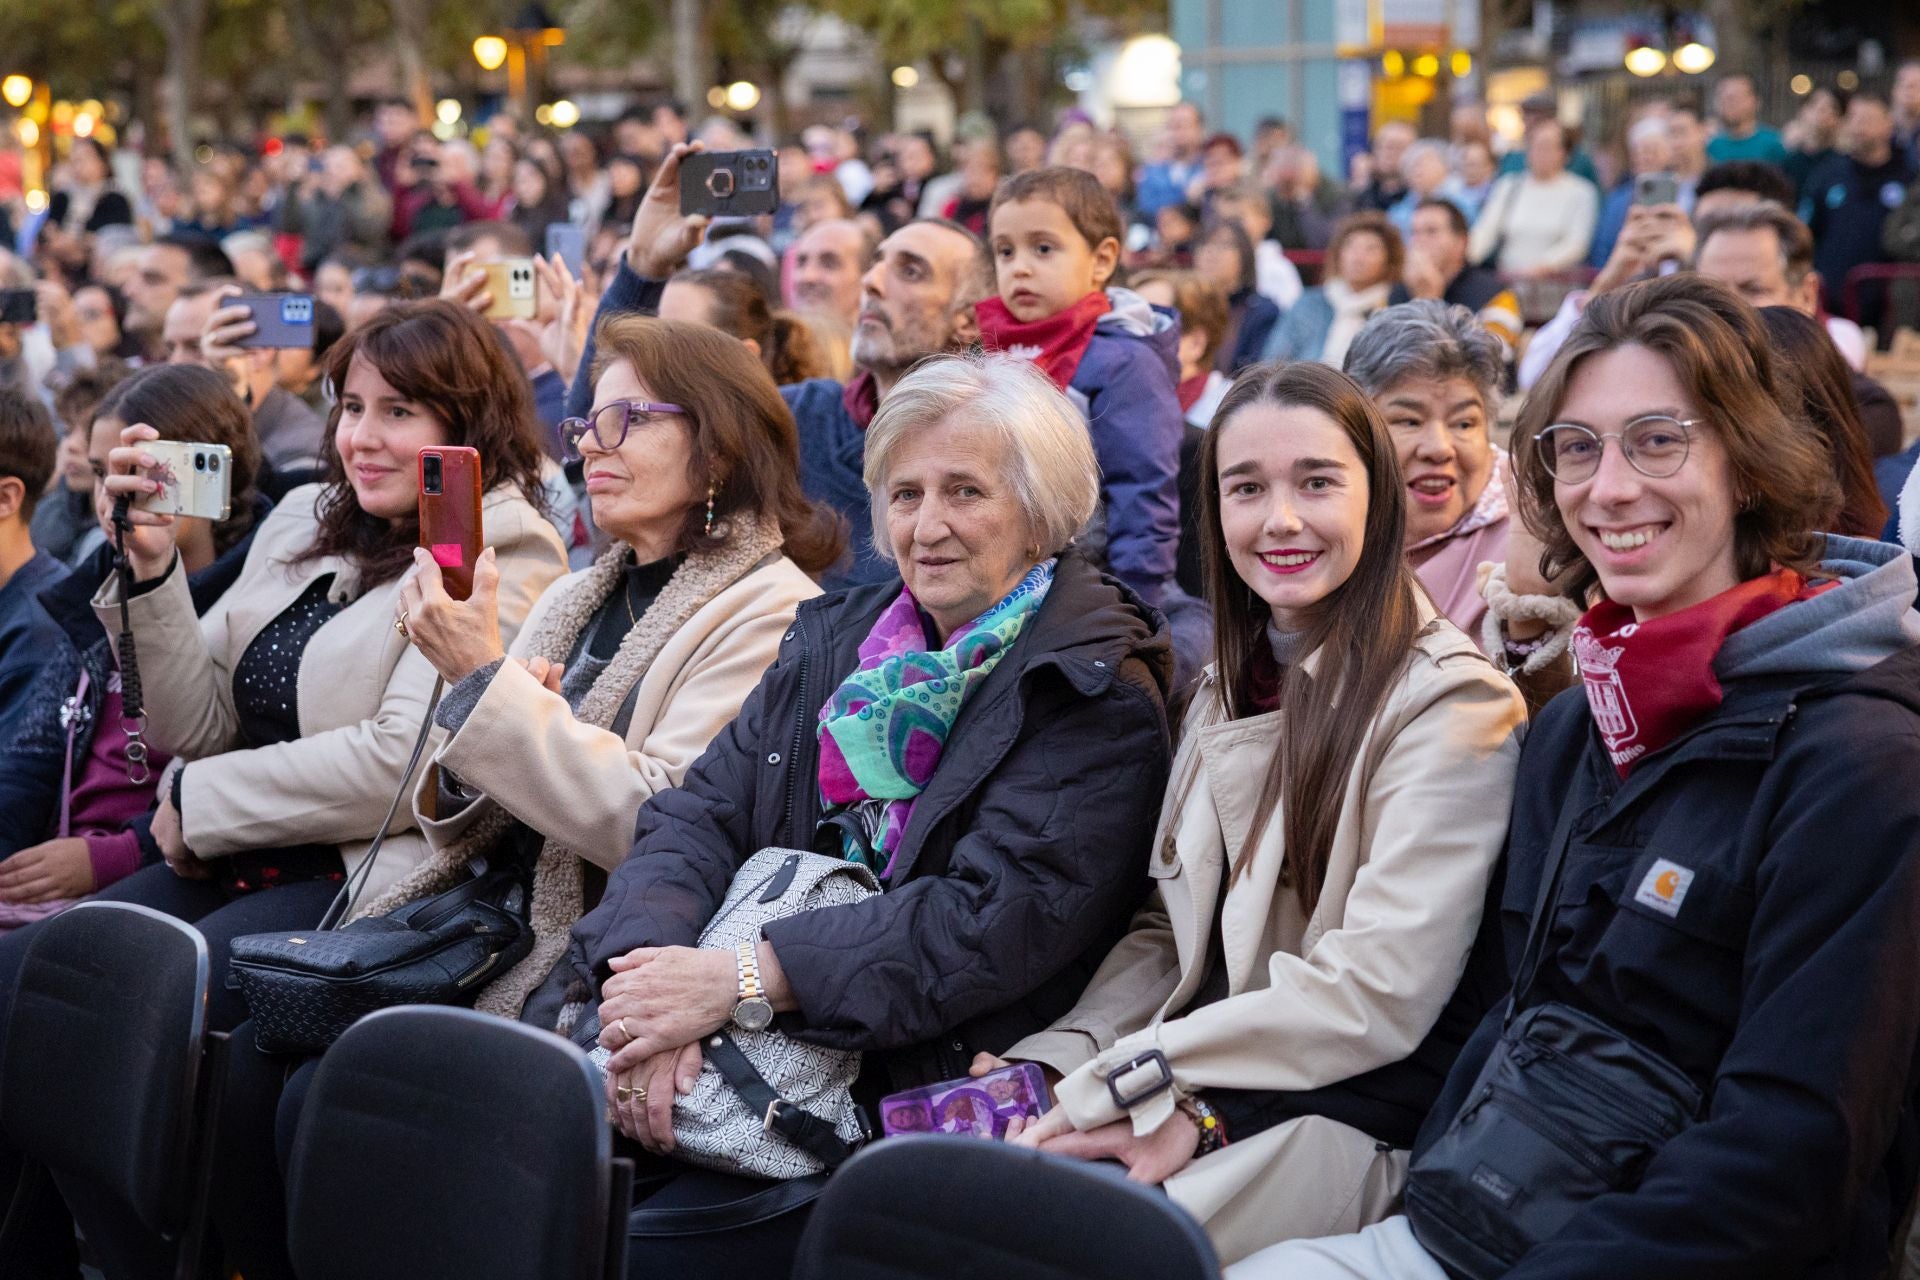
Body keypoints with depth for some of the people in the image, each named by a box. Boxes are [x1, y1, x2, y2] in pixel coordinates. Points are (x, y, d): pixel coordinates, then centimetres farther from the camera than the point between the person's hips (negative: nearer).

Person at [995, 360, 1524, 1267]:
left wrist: (1123, 1081, -15)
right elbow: (1168, 929, 14)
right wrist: (1054, 1064, -5)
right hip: (1200, 1091, 6)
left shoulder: (1450, 701, -9)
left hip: (1344, 1114, -6)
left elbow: (1380, 993, -16)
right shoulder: (1230, 685, 15)